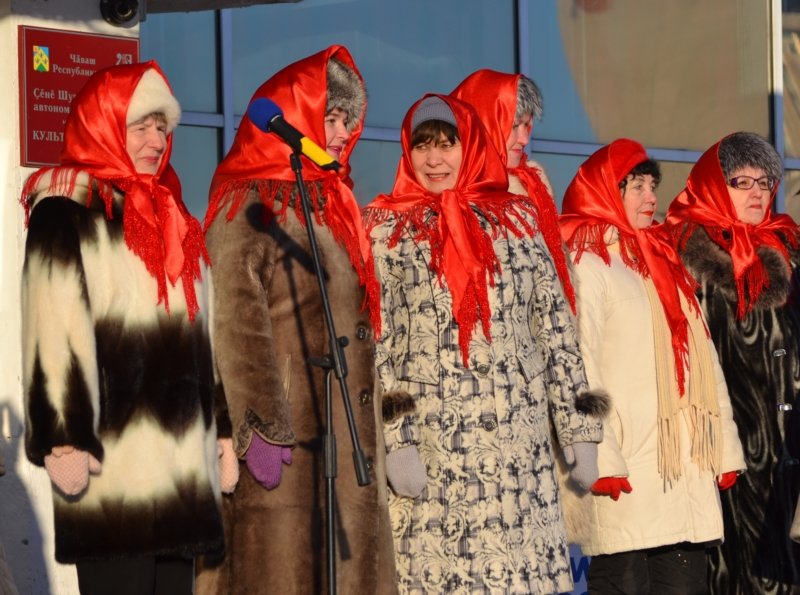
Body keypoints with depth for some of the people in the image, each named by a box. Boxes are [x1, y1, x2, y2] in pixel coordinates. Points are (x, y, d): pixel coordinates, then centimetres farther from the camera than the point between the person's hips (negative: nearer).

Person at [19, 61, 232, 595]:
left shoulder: (171, 218, 22)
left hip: (183, 464, 8)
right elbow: (54, 333, -14)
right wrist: (63, 440, -21)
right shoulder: (67, 212, -4)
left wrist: (221, 432, 22)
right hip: (110, 462, -8)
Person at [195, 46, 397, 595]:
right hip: (286, 446, -8)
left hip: (343, 441, 9)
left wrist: (371, 441, 20)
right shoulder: (250, 204, -7)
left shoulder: (332, 203, 19)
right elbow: (236, 322, -19)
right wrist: (259, 427, -25)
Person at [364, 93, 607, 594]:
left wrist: (581, 431, 6)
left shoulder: (516, 219, 12)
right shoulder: (387, 228, 6)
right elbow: (374, 342, -2)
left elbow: (556, 328, 11)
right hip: (430, 446, -2)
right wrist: (395, 441, -11)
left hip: (518, 442, 2)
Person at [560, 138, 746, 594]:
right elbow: (581, 369, -10)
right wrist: (602, 460, -18)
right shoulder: (588, 266, 0)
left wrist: (726, 450, 11)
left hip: (688, 473, 7)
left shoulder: (667, 266, 23)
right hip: (627, 473, -7)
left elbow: (705, 362, 19)